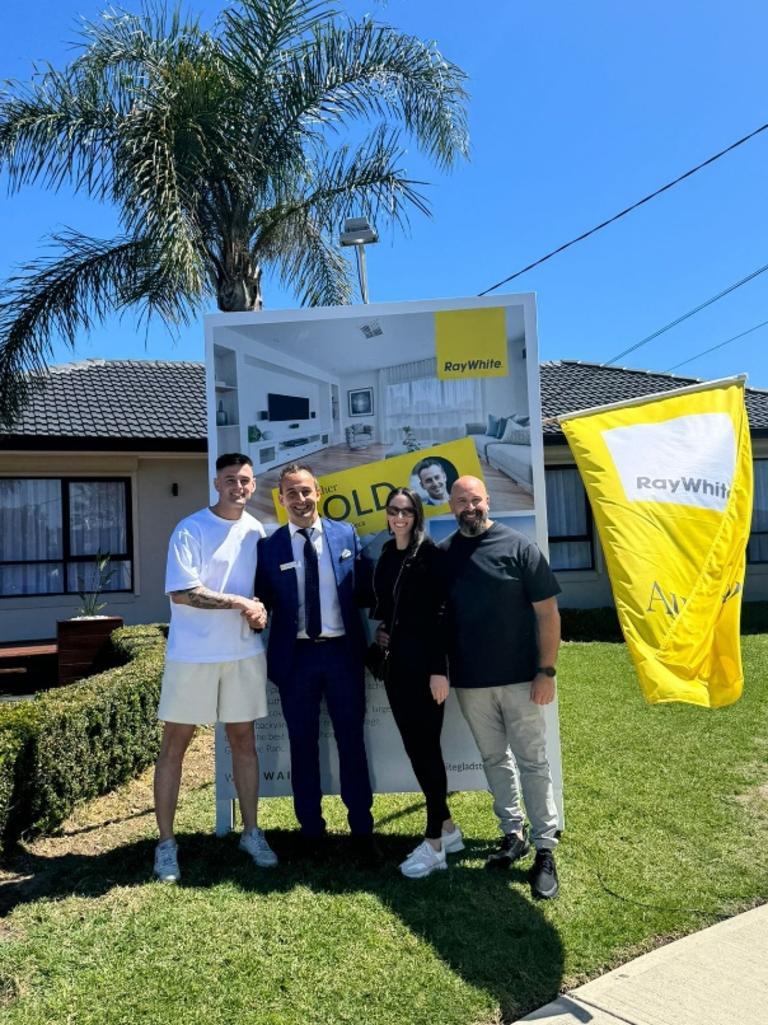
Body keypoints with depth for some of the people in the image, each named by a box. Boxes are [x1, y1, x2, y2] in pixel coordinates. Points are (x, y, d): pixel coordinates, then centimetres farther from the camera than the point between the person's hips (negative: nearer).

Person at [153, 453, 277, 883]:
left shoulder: (256, 530, 7)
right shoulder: (190, 530, -10)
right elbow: (182, 593, -17)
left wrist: (261, 610, -4)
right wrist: (241, 603, -16)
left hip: (245, 651, 4)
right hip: (193, 653, -4)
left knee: (244, 739, 12)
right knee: (176, 743, 4)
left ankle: (252, 832, 25)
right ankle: (166, 843, 17)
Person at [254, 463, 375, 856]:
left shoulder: (346, 535, 2)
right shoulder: (269, 546, -1)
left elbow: (365, 590, 5)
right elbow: (262, 601, 1)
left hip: (343, 651, 1)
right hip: (295, 655, 0)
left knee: (351, 740, 11)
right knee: (303, 744, 11)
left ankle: (362, 828, 26)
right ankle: (310, 830, 27)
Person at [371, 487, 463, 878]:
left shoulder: (430, 554, -9)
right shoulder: (386, 555, 10)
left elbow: (439, 613, -14)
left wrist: (439, 669, -18)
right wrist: (380, 627, 4)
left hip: (423, 665, -7)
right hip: (395, 664, 7)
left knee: (426, 747, -1)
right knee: (415, 747, 12)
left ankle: (434, 843, 10)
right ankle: (447, 827, 27)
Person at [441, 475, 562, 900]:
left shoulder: (518, 547, -6)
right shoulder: (443, 554, 4)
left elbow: (547, 612, -5)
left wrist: (546, 670, -9)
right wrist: (439, 670, 3)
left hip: (520, 677, -3)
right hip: (470, 680, 3)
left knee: (532, 761, 3)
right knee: (494, 760, 14)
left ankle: (545, 849, 13)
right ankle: (513, 832, 30)